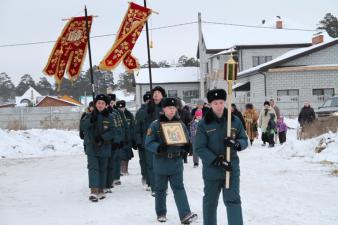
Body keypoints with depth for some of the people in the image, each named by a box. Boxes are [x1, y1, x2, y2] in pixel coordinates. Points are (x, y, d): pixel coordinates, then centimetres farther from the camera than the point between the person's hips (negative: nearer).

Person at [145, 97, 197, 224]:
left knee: (179, 188, -6)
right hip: (161, 162, -1)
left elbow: (186, 141, 12)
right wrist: (158, 147, -27)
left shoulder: (180, 124, 5)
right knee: (161, 189, 11)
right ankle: (161, 213, 26)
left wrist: (186, 147, -11)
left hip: (176, 162, 1)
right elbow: (148, 143, -8)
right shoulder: (155, 125, -5)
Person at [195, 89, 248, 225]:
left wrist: (236, 144, -19)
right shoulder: (203, 124, -7)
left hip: (232, 168, 1)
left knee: (233, 201, -5)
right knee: (210, 202, 14)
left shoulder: (235, 121, 1)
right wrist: (217, 161, -20)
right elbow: (200, 148, -10)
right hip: (211, 169, -1)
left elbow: (244, 140, 5)